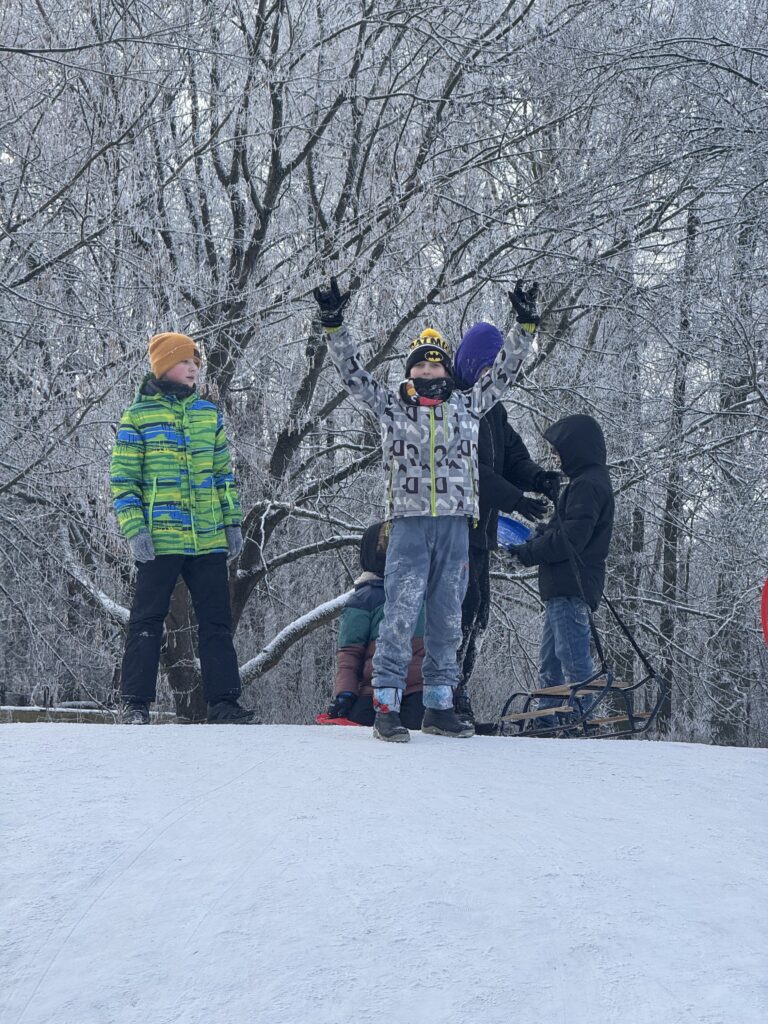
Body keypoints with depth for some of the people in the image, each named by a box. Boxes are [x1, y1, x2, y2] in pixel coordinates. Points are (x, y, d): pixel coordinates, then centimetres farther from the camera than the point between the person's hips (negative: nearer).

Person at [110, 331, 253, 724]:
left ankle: (223, 700, 11)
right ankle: (135, 703, 7)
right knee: (146, 621, 0)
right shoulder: (138, 417, -1)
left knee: (216, 622, 6)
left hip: (208, 541, 4)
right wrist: (134, 530, -10)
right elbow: (122, 479, -1)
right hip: (159, 540, -4)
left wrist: (232, 522, 11)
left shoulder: (209, 414, 13)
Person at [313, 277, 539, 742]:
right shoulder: (392, 406, 9)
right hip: (409, 524, -3)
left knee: (447, 620, 7)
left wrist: (526, 327, 3)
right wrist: (334, 324, -8)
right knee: (401, 616, -9)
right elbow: (354, 372, 3)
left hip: (455, 528, 3)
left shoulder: (468, 406, 14)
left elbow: (505, 371, 13)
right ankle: (387, 706, -6)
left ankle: (439, 707, 15)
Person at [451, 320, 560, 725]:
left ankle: (456, 690, 16)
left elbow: (511, 455, 17)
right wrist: (514, 498, -23)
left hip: (479, 526, 9)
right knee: (464, 605, -13)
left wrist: (537, 477, -5)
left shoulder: (491, 407, 19)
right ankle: (448, 693, -8)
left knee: (477, 611, 9)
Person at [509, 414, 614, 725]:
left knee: (574, 658, -9)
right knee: (550, 663, 15)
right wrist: (539, 538, 8)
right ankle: (547, 721, 21)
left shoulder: (587, 485, -14)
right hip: (564, 586, 11)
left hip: (572, 588, -11)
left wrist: (528, 552, -10)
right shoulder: (589, 480, 20)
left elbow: (570, 539, -20)